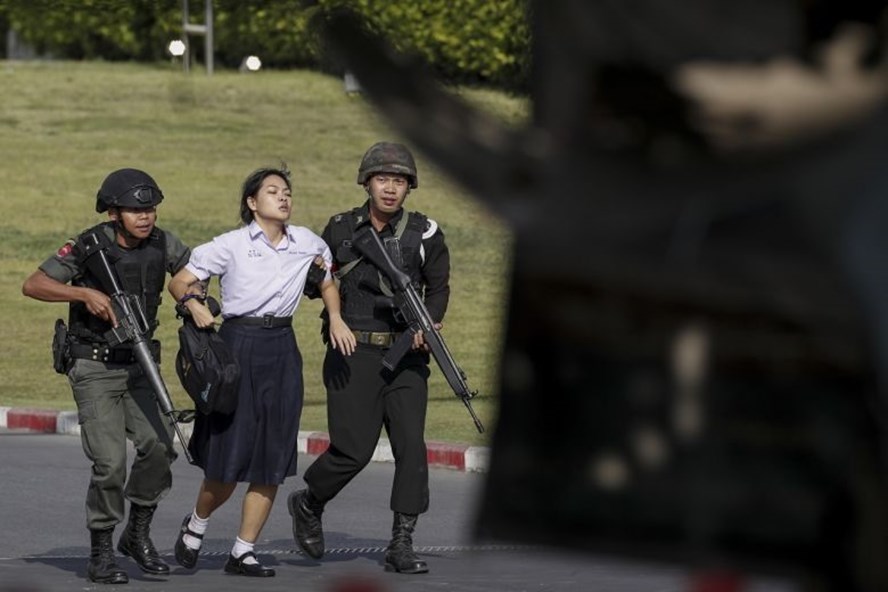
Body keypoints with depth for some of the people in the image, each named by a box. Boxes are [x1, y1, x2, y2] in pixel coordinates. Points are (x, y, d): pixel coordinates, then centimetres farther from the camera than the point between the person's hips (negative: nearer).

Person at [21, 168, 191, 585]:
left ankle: (138, 534, 8)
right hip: (94, 367, -4)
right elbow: (32, 285, -19)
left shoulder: (161, 245, -2)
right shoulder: (89, 247, -15)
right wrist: (85, 293, -30)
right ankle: (101, 554, 3)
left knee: (158, 445, -13)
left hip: (138, 365, 4)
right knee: (110, 461, -12)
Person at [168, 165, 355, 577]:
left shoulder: (308, 244, 7)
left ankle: (243, 552, 10)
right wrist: (194, 304, -23)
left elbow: (328, 281, 24)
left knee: (272, 459, 1)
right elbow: (179, 282, -3)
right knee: (230, 457, -4)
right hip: (239, 343, -4)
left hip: (282, 350, 4)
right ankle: (196, 524, 26)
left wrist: (336, 319, 8)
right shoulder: (231, 245, -5)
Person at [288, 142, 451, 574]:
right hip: (354, 355, -1)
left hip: (405, 355, 1)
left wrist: (428, 323, -13)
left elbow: (439, 285, 5)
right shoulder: (341, 230, 5)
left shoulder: (424, 233, 2)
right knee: (353, 449, -6)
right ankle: (308, 503, 23)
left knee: (410, 444, -9)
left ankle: (401, 544, -3)